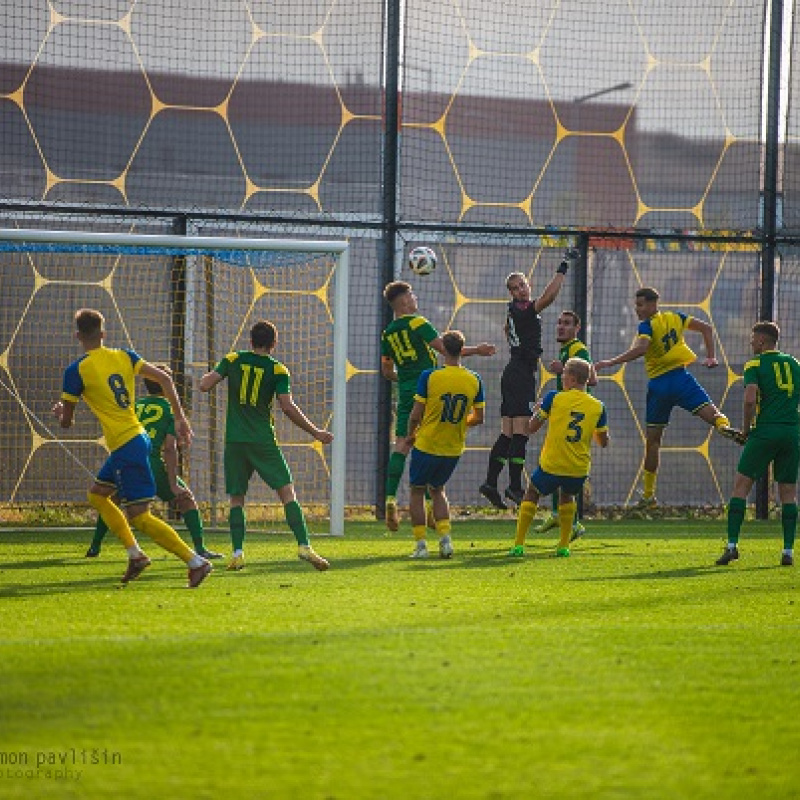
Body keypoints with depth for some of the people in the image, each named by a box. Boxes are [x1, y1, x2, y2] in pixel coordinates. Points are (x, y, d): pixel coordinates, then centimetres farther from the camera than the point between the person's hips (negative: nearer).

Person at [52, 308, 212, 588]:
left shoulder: (76, 371, -10)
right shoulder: (124, 356, 6)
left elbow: (66, 422, -3)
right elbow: (164, 379, 2)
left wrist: (59, 412, 22)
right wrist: (180, 418, 7)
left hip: (126, 448, -8)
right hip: (137, 437, 8)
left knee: (139, 517, -5)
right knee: (97, 494, 23)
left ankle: (196, 562, -9)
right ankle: (135, 554, 20)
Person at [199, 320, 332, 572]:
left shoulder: (233, 360, 4)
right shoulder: (277, 370, -1)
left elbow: (205, 385, -1)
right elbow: (288, 407, -9)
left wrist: (208, 376, 24)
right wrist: (316, 433, -1)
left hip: (235, 440, 2)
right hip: (263, 441, -2)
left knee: (236, 498, 8)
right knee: (287, 492, -2)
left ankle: (237, 552, -4)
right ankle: (304, 546, -15)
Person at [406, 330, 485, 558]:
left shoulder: (429, 377, -15)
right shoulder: (474, 380, -4)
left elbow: (416, 415, -12)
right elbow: (478, 418, 4)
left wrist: (411, 434, 8)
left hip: (427, 445, -4)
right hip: (454, 448, 4)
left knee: (417, 491, 12)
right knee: (437, 489, 23)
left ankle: (421, 544, 7)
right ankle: (445, 538, 7)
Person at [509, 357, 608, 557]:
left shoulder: (554, 398, -7)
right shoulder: (597, 406, 1)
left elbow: (532, 427, 1)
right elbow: (604, 442, 10)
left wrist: (539, 411, 20)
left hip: (551, 465, -3)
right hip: (579, 469, 3)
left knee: (532, 494, 21)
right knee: (567, 496, 31)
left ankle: (519, 545, 14)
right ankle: (564, 546, 24)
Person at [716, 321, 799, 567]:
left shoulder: (755, 364, 0)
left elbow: (750, 399, -13)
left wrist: (745, 429, -1)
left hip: (765, 430, -4)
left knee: (741, 485, 1)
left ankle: (732, 545, -9)